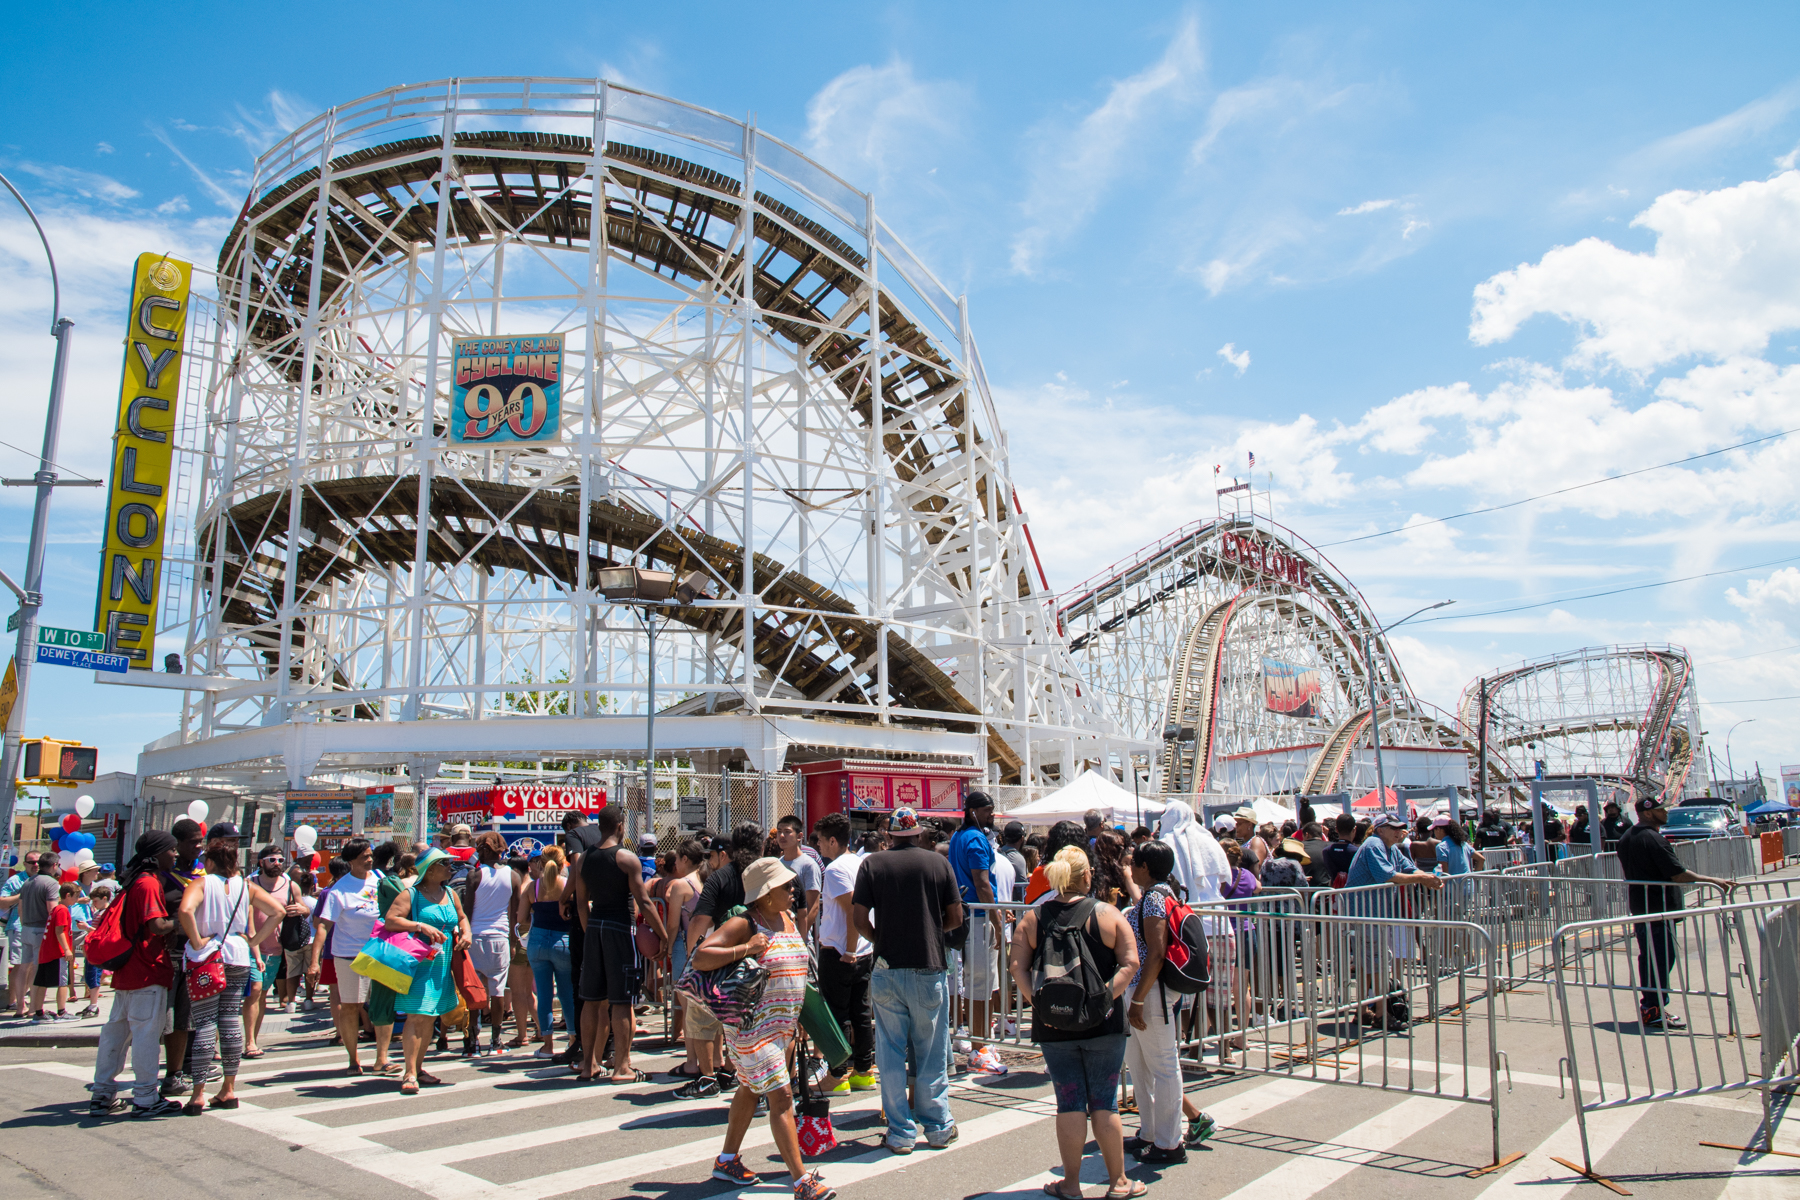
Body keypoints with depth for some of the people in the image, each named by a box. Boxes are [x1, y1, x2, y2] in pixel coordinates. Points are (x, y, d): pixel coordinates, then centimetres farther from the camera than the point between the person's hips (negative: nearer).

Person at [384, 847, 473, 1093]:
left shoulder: (450, 893, 13)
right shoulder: (411, 894, -6)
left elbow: (461, 917, 27)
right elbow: (389, 920, -15)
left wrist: (466, 933, 6)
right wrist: (421, 926, -24)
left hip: (443, 966, 6)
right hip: (419, 964, -6)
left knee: (431, 1018, 11)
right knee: (416, 1016, -12)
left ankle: (418, 1067, 22)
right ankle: (410, 1074, -8)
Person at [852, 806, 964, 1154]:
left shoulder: (872, 864, -2)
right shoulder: (939, 863, -1)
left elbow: (859, 918, -6)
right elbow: (955, 917, 1)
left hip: (887, 969, 0)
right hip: (929, 968, 0)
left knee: (890, 1053, 8)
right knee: (932, 1052, 12)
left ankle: (901, 1132, 13)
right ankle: (938, 1126, 20)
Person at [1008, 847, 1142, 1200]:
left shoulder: (1032, 919, 1)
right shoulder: (1107, 913, -2)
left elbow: (1017, 966, -7)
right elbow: (1130, 962, -9)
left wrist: (1035, 1000, -9)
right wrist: (1108, 994, -12)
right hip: (1103, 1024, -1)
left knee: (1070, 1103, 8)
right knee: (1104, 1102, 9)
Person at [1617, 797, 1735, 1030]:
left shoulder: (1626, 838, 11)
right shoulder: (1653, 838, -18)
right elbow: (1677, 873, -21)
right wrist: (1712, 880, -16)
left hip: (1637, 906, 9)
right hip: (1659, 907, -9)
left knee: (1647, 956, 15)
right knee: (1662, 957, -5)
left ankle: (1648, 1007, 21)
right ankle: (1654, 1011, -5)